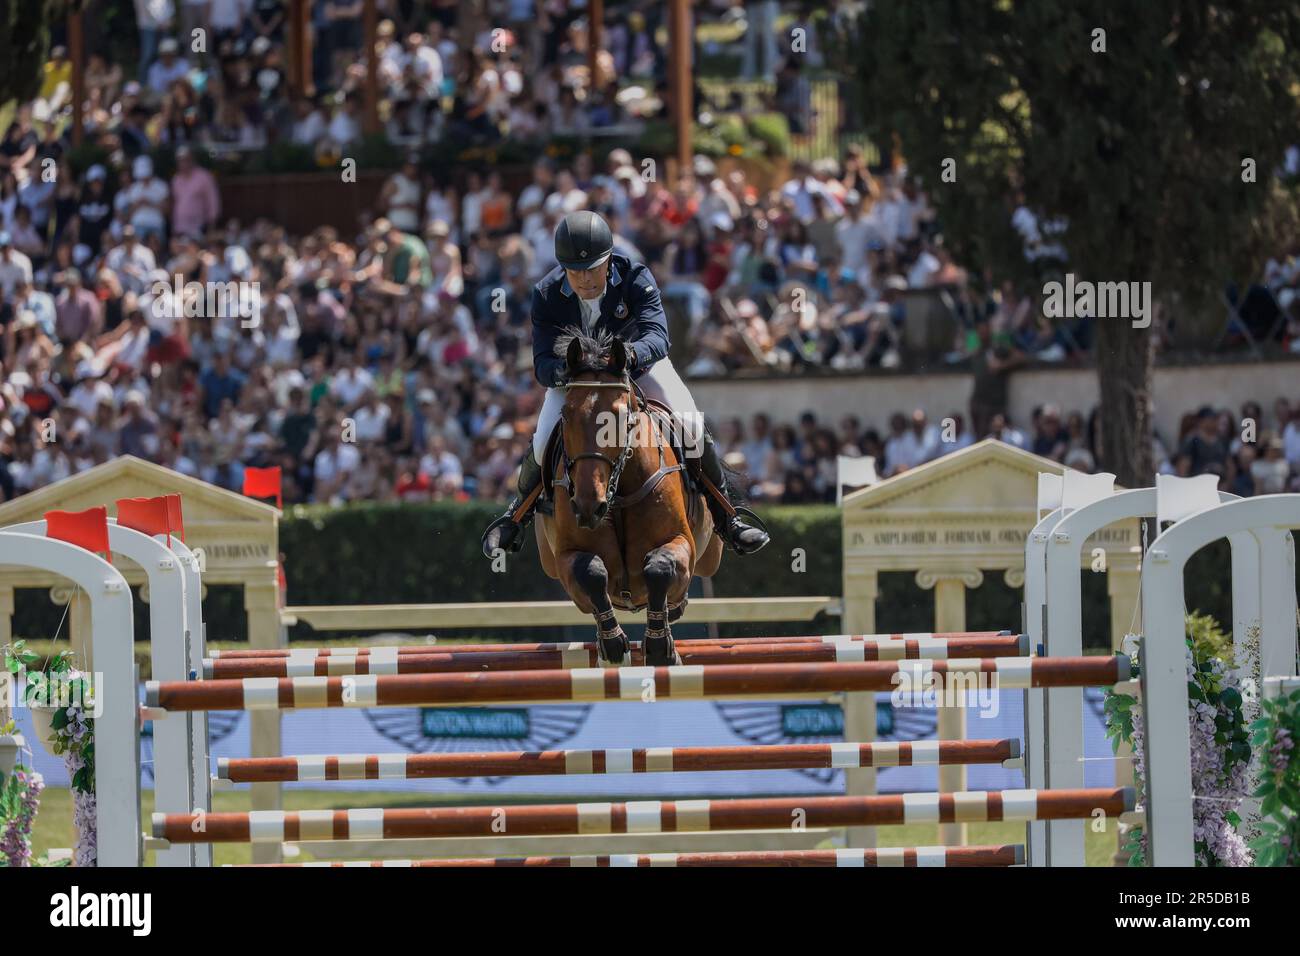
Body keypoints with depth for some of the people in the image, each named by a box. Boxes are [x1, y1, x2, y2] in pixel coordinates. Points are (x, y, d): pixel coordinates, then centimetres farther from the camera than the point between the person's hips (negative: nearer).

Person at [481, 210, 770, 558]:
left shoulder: (635, 278, -32)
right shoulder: (547, 295, -28)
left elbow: (657, 337, -44)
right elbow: (543, 363, -31)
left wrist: (631, 354, -68)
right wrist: (558, 371, -57)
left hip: (640, 363, 0)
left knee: (691, 428, -19)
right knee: (544, 443, -19)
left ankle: (725, 516, 3)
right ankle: (519, 513, 13)